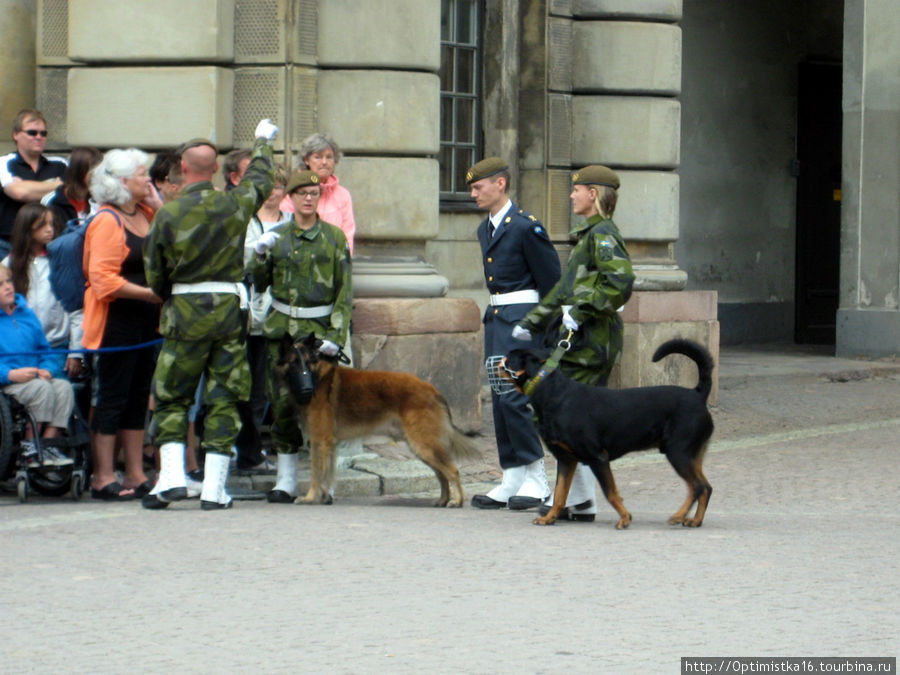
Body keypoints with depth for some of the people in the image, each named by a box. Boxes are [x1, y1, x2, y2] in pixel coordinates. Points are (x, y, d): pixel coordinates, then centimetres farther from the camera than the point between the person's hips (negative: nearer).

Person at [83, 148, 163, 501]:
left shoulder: (145, 214, 11)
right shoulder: (107, 222, -14)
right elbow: (104, 280, -20)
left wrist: (159, 207, 5)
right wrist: (149, 293, -23)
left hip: (147, 319, 8)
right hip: (117, 321, -8)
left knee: (138, 397, 12)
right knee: (113, 397, -4)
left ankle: (136, 475, 17)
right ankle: (103, 479, 0)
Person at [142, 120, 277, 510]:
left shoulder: (168, 215, -8)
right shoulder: (236, 205, -2)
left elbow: (155, 275, 0)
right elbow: (261, 179, 21)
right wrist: (263, 142, 41)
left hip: (185, 313, -2)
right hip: (230, 307, 2)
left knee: (171, 398, 8)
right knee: (223, 399, 5)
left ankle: (172, 477, -5)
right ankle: (214, 488, 2)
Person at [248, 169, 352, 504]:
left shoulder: (334, 237, 3)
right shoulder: (277, 236, 9)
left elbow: (345, 290, 0)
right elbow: (259, 284, 12)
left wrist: (337, 334, -10)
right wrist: (260, 255, -8)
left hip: (320, 328, -2)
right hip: (283, 328, 2)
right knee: (283, 403, -2)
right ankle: (286, 480, 6)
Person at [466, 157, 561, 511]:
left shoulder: (526, 227, -12)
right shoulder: (485, 229, 15)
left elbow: (551, 279, -10)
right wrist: (495, 313, 18)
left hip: (522, 318, -9)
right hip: (495, 318, 9)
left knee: (514, 396, -13)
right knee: (500, 401, 8)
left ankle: (537, 480, -7)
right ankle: (511, 482, 12)